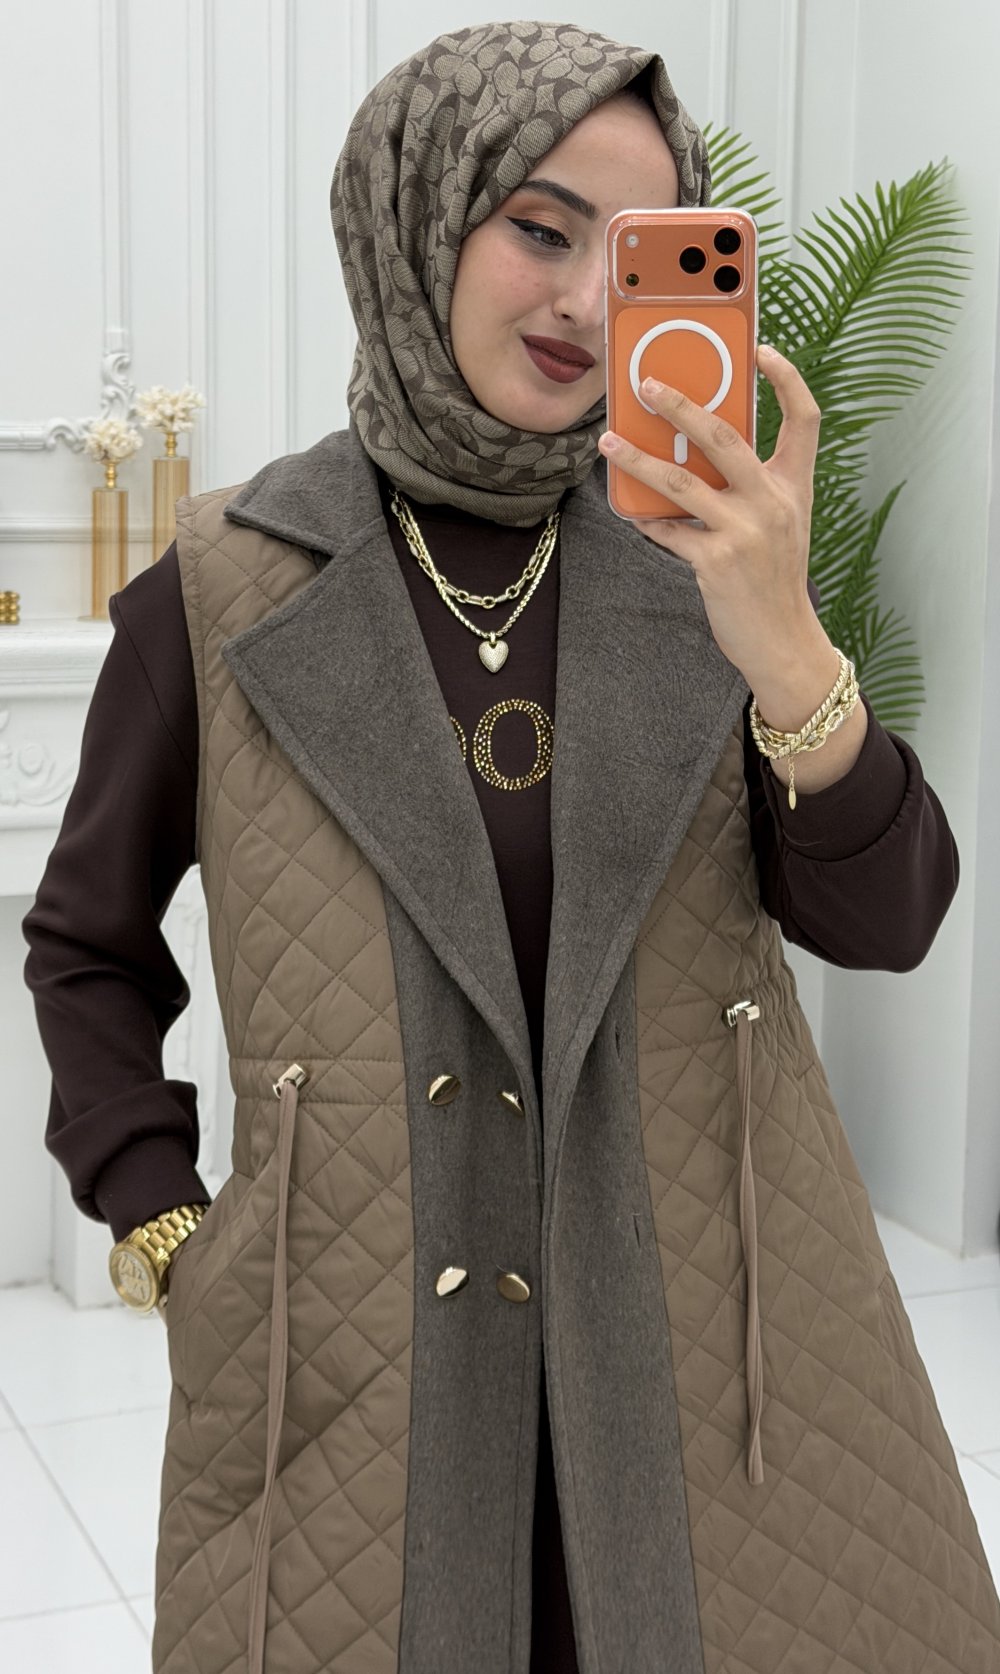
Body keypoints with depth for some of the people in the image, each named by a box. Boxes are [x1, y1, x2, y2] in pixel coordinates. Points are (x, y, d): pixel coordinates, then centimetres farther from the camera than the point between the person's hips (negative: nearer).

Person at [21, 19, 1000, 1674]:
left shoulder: (691, 556, 1)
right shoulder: (227, 589, -4)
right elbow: (88, 945, 8)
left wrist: (781, 643, -23)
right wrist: (165, 1233, -2)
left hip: (718, 1356, 2)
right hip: (356, 1383, -1)